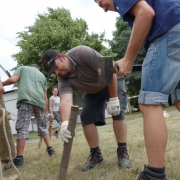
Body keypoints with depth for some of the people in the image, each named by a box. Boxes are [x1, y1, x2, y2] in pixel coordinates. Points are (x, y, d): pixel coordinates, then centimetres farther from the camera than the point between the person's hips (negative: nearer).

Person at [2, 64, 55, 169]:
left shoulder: (22, 68, 22)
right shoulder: (42, 76, 30)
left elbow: (13, 80, 4)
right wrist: (46, 110, 32)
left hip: (25, 100, -4)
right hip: (40, 102, 4)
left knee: (22, 128, -9)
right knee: (43, 127, 17)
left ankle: (19, 158, -13)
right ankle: (50, 149, 21)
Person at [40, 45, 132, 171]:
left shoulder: (83, 53, -35)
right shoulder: (63, 80, -21)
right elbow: (65, 100, -39)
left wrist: (114, 99, -32)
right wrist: (65, 123, -58)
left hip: (113, 80, -4)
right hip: (93, 91, 5)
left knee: (117, 112, -19)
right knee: (86, 117, -7)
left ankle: (123, 152, -12)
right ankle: (96, 154, 2)